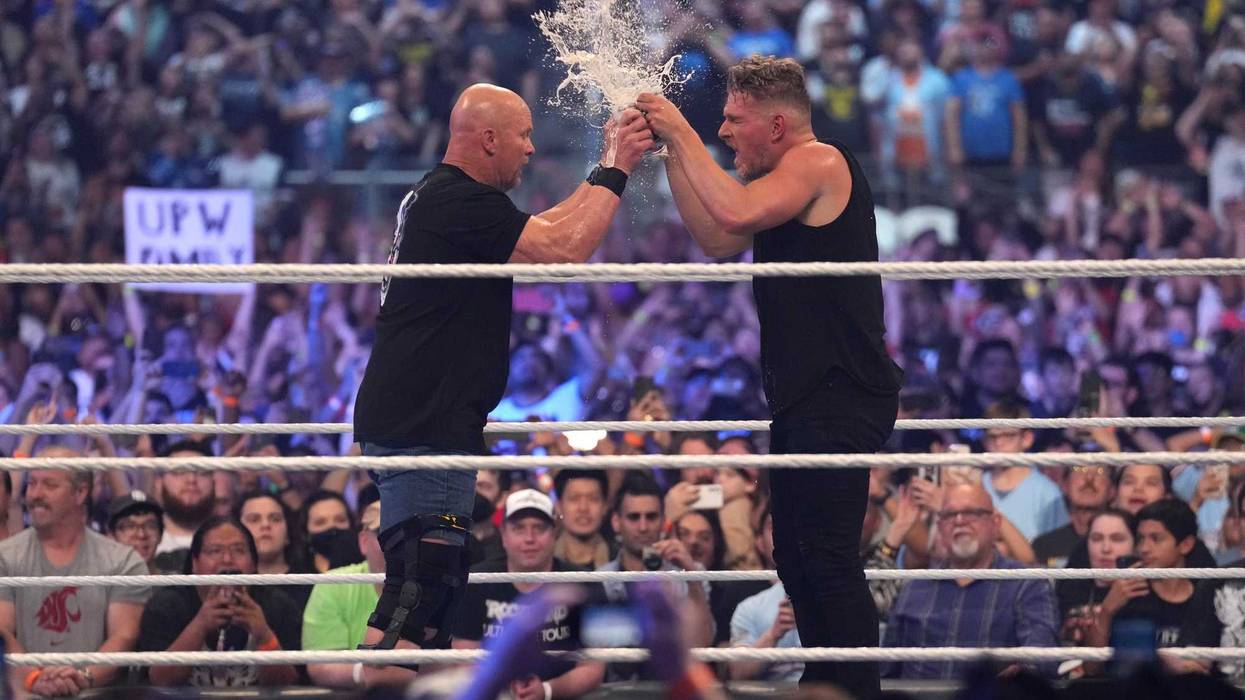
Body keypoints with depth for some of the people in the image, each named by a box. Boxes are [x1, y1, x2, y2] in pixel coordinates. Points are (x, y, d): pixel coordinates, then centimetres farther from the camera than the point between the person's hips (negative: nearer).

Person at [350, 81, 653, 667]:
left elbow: (545, 227, 29)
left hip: (413, 423, 11)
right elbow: (565, 250, -21)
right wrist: (615, 171, -11)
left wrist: (608, 167, 25)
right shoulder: (460, 202, -14)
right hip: (420, 428, -11)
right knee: (417, 589, -16)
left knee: (428, 588, 17)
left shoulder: (438, 197, 19)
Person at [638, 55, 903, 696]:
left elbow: (735, 213, -26)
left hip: (841, 397, -11)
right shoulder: (793, 178, 19)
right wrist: (672, 152, 6)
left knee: (828, 559, -13)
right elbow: (718, 240, 11)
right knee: (796, 554, 16)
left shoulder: (819, 162, -11)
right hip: (805, 399, 11)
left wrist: (682, 132, -16)